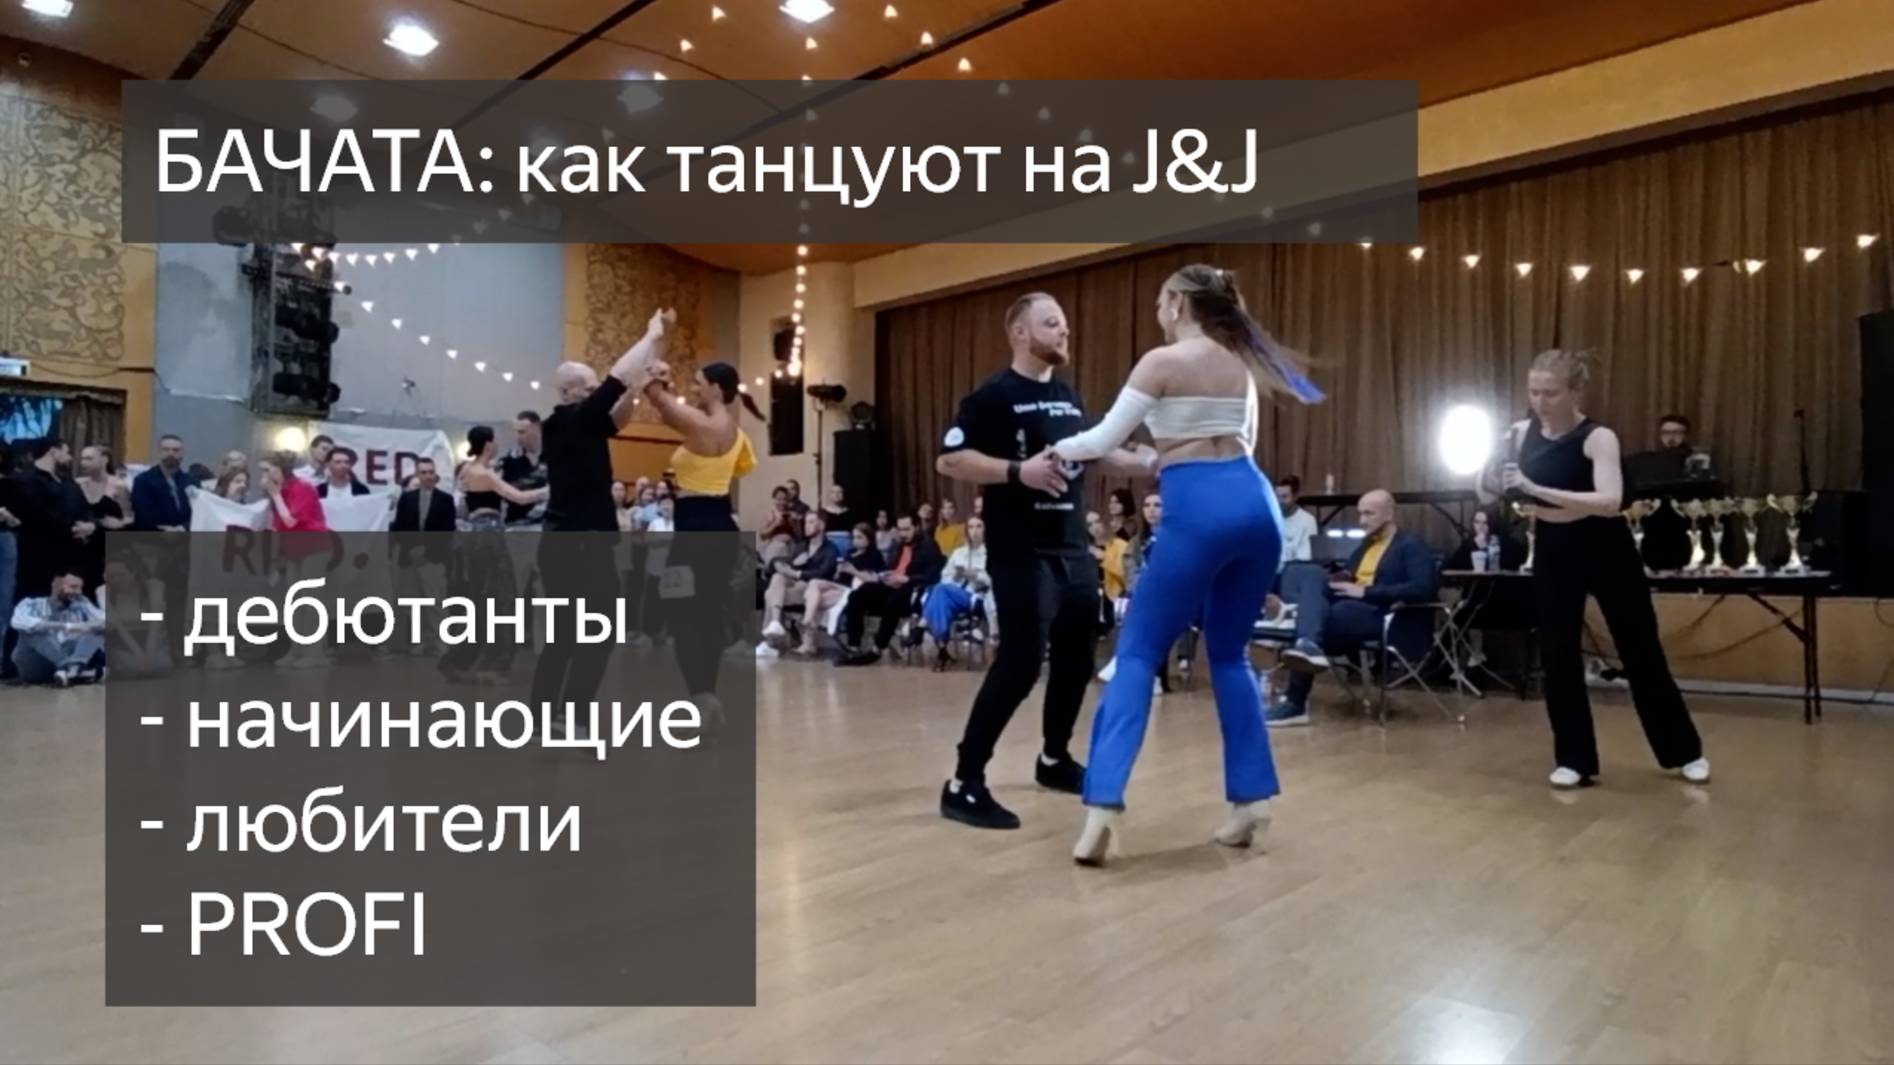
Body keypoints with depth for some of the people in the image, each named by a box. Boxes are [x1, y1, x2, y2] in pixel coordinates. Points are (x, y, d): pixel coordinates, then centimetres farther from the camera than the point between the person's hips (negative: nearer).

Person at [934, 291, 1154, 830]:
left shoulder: (1068, 397, 15)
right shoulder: (994, 395, -8)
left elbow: (1099, 452, 25)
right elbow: (948, 460, -15)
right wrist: (1018, 471, -25)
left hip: (1072, 549, 8)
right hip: (1021, 553, -8)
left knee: (1076, 656, 14)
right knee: (1021, 662, -14)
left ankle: (1054, 759, 34)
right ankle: (963, 784, -5)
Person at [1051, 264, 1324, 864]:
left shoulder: (1161, 362, -1)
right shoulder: (1241, 366, 18)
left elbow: (1104, 439, 1)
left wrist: (1055, 448, 20)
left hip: (1197, 510, -6)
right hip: (1254, 503, 6)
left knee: (1138, 652, -1)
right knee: (1229, 653, 17)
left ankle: (1104, 804, -9)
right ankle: (1252, 799, 17)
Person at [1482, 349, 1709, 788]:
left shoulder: (1598, 438, -18)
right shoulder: (1520, 433, -5)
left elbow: (1610, 502, -32)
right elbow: (1495, 495, 3)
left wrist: (1536, 489, -38)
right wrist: (1489, 486, -21)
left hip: (1606, 553, -3)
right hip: (1553, 555, 4)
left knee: (1641, 653, 8)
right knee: (1556, 657, 4)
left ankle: (1685, 752, 28)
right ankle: (1574, 760, 17)